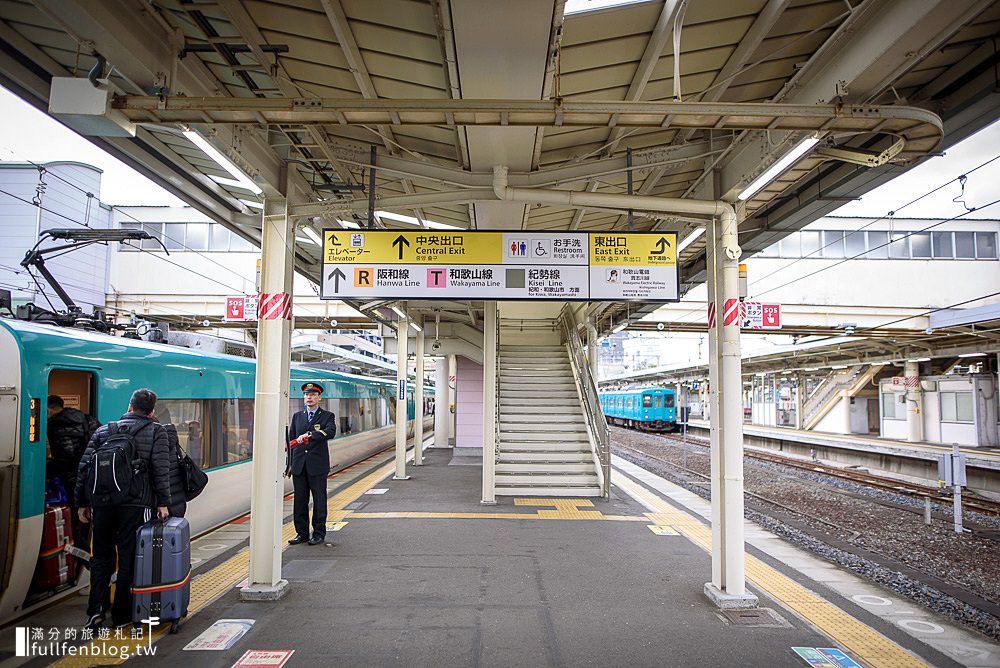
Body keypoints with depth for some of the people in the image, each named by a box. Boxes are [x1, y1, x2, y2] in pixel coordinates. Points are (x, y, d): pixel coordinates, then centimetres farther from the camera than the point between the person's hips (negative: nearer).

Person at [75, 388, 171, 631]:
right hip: (135, 504, -3)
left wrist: (82, 502, 14)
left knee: (101, 557, 16)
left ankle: (95, 611, 7)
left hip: (102, 503, 3)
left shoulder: (103, 431, 14)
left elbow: (85, 466, 10)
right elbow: (161, 469, -6)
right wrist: (162, 502, -3)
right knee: (128, 558, 6)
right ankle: (121, 615, 12)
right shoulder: (155, 432, 4)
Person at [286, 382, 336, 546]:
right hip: (299, 465, 4)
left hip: (318, 465, -4)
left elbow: (330, 432, -18)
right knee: (300, 500, 7)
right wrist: (290, 463, 7)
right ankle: (302, 533, 17)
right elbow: (291, 440, 14)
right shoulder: (297, 416, 15)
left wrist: (310, 435, -30)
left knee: (319, 500, 2)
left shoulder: (327, 416, 2)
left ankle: (319, 533, 12)